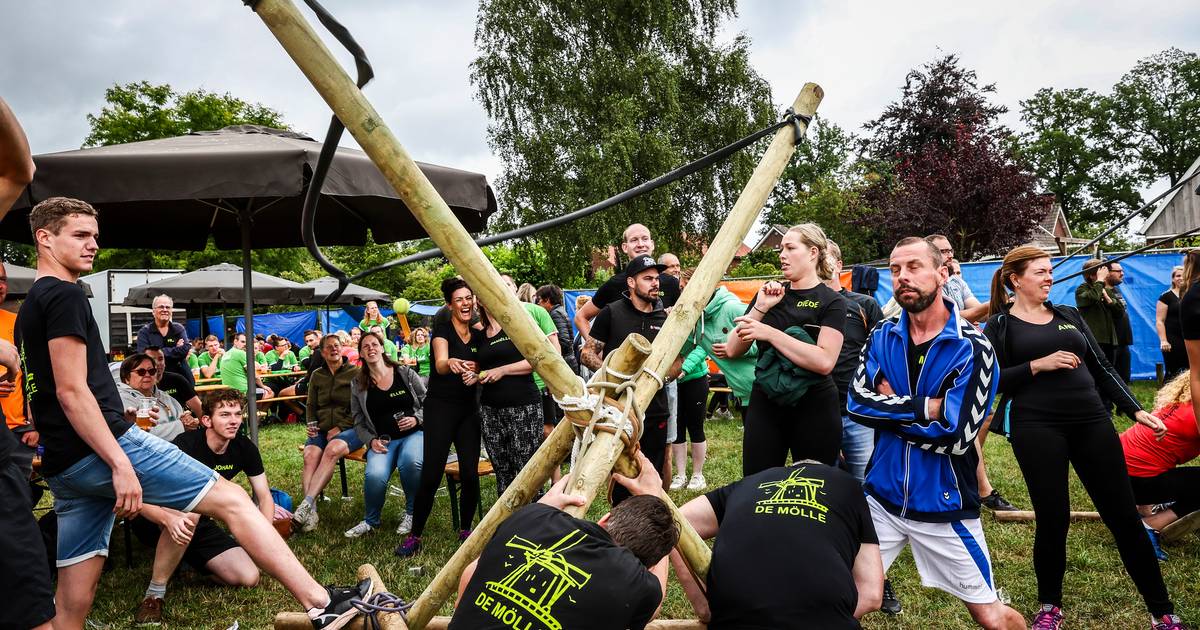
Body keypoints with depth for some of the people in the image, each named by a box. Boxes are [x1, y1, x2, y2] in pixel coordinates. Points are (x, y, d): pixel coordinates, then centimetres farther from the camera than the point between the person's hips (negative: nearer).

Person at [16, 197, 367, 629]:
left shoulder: (28, 309, 22)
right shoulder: (65, 296, -9)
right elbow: (72, 391, -17)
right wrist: (121, 464, -21)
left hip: (62, 464, 10)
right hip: (104, 447, -10)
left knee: (73, 595, 10)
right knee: (230, 499, -8)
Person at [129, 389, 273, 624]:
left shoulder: (244, 448, -9)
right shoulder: (186, 445, -26)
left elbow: (264, 496, -3)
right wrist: (169, 519, -55)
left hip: (200, 525, 5)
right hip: (157, 521, -5)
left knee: (249, 578, -12)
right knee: (189, 511, -41)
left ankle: (186, 561, 16)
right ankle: (154, 594, -23)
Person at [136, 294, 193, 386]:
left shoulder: (179, 329, 10)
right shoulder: (144, 332, 5)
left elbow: (184, 350, -5)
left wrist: (161, 352, -10)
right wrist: (175, 349, -11)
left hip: (181, 376, 2)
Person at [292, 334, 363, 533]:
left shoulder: (356, 373, 5)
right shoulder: (317, 376, 17)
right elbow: (311, 406, 22)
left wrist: (340, 428, -10)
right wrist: (311, 425, 1)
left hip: (350, 428, -3)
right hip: (322, 429, 3)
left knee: (333, 449, -36)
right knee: (310, 455, -30)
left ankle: (307, 503, -43)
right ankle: (311, 510, -40)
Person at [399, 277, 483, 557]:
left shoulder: (478, 336, 9)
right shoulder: (442, 330, -8)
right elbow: (440, 364, -27)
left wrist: (476, 376, -9)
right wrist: (451, 363, -51)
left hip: (469, 410, 5)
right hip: (440, 408, -5)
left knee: (470, 473, 0)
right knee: (431, 474, -7)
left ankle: (466, 529, 19)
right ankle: (414, 536, 6)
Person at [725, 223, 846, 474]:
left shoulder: (831, 302, -4)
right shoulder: (770, 294, 8)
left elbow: (825, 361, -21)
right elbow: (733, 350, 3)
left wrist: (769, 333, -21)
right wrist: (760, 308, -8)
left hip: (814, 408, -4)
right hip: (765, 403, 4)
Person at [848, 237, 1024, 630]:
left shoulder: (972, 348, -13)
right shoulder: (882, 337, 1)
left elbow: (954, 436, -19)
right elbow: (856, 403, -11)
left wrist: (891, 408, -10)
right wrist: (925, 407, -17)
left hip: (943, 505, -3)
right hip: (883, 495, 4)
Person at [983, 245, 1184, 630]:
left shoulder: (1069, 316, 15)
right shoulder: (999, 326, 2)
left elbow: (1101, 368, 15)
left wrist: (1136, 411, 7)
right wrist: (1038, 365, -15)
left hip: (1091, 422, 4)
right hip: (1037, 428, -4)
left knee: (1124, 516, 4)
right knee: (1053, 519, -2)